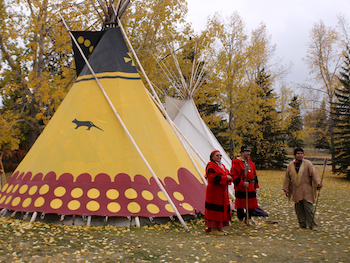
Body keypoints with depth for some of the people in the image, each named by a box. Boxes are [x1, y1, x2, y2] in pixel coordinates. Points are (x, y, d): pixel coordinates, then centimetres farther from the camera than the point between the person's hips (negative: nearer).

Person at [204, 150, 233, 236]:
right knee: (215, 209, -5)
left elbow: (227, 174, 21)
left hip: (222, 191, 10)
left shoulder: (222, 165, 18)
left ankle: (219, 228, 21)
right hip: (214, 191, -9)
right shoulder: (211, 166, -11)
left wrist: (229, 178, -3)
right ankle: (213, 229, 2)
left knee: (223, 209, 12)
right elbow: (213, 178, -21)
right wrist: (225, 178, -18)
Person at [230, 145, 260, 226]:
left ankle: (247, 219, 24)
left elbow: (254, 175, 19)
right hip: (241, 188, -6)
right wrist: (242, 183, -20)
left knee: (252, 204, 8)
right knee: (241, 204, 3)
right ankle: (241, 220, 18)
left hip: (251, 188, 7)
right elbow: (235, 176, -14)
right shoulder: (236, 162, -10)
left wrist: (255, 186, 15)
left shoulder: (250, 161, 13)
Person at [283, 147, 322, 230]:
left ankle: (312, 224, 2)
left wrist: (318, 182, -25)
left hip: (306, 190, -3)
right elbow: (287, 178, 14)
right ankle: (302, 224, 16)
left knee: (308, 207, -7)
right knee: (299, 209, 5)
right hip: (296, 191, 3)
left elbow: (314, 173, -10)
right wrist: (286, 189, 11)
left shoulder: (308, 163, 0)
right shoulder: (290, 166, 9)